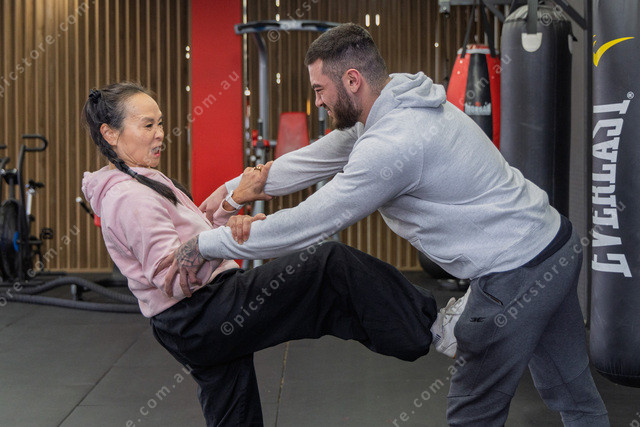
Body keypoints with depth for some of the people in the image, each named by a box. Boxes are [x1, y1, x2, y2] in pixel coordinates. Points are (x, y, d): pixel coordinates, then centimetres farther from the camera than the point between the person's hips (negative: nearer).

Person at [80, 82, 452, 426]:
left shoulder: (142, 183, 18)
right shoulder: (126, 198, -15)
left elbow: (189, 236, 20)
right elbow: (174, 279, -24)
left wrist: (233, 201, 7)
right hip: (202, 319, -10)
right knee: (332, 264, -14)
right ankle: (426, 325, -5)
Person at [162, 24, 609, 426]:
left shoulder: (392, 145, -26)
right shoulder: (397, 100, 5)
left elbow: (307, 224, -21)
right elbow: (317, 157, 16)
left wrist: (203, 244, -10)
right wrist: (235, 188, 18)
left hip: (516, 273, -9)